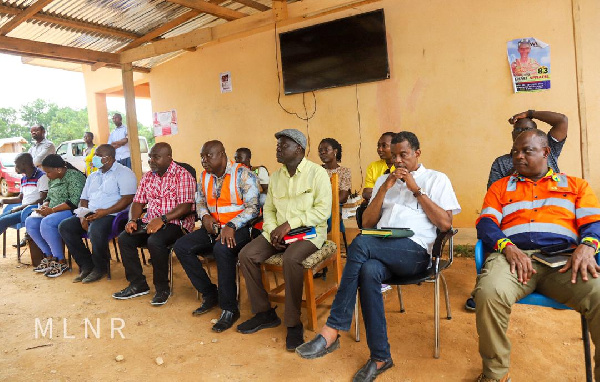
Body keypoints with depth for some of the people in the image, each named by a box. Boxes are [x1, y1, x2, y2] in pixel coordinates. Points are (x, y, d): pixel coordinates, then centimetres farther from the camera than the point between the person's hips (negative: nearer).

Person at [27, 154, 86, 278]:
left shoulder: (74, 176, -13)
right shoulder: (53, 179, 16)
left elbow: (74, 201, -23)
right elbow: (49, 198, 24)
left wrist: (52, 210, -20)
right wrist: (44, 206, 1)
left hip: (71, 212, -10)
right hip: (53, 212, 10)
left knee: (46, 223, -30)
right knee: (30, 222, -7)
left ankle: (61, 262, -19)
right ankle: (49, 257, 0)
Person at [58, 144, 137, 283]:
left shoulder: (123, 173, -3)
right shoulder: (93, 176, 23)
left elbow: (128, 198, -15)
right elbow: (84, 199, 22)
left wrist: (105, 212, -23)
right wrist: (82, 216, 1)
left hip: (112, 215, -8)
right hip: (90, 214, 8)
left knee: (95, 230, -36)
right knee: (64, 227, -9)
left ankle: (100, 268, -10)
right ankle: (86, 265, -2)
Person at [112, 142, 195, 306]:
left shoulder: (182, 175, -9)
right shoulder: (147, 177, 14)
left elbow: (186, 206, -19)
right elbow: (138, 202, 14)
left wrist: (162, 219, -27)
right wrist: (132, 220, -6)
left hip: (176, 222, -7)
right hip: (150, 221, 7)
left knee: (155, 241, -33)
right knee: (124, 238, -12)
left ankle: (162, 288, -11)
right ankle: (137, 284, 2)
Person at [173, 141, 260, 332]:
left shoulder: (242, 174, -10)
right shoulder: (205, 176, 12)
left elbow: (253, 207, -16)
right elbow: (200, 202, 20)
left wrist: (231, 226, -28)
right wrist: (205, 216, -4)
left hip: (240, 228, -7)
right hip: (214, 228, 7)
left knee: (222, 248, -36)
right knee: (181, 246, -10)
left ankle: (230, 309, -21)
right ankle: (210, 295, 1)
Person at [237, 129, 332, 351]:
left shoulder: (317, 173, -6)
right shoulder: (275, 176, 14)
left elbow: (323, 210, -15)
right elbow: (268, 209, 14)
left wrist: (290, 224, -20)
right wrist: (273, 230, -7)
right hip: (277, 232, 6)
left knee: (291, 259, -35)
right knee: (246, 255, -14)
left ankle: (294, 323, -17)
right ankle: (264, 313, 1)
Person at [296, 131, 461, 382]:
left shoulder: (436, 180, 13)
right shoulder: (384, 180, 24)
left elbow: (445, 224, 0)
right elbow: (367, 223, 15)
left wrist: (416, 189, -2)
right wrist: (385, 188, 3)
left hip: (415, 251, -3)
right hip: (381, 250, 4)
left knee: (360, 244, -32)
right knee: (368, 271, -34)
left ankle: (332, 331, -27)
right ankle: (380, 357, -19)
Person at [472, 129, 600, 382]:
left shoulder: (575, 185, 24)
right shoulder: (500, 187, 22)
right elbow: (486, 224, 8)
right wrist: (508, 248, -13)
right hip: (514, 255, 0)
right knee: (489, 293, -34)